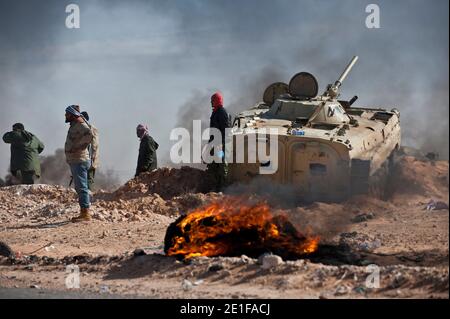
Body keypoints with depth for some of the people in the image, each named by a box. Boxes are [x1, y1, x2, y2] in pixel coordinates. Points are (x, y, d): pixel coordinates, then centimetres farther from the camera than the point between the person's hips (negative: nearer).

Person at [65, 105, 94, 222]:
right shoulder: (74, 125, 18)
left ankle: (85, 214, -13)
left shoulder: (80, 124, -13)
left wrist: (77, 147, -24)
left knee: (81, 187, -11)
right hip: (75, 161, 11)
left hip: (79, 161, -11)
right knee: (79, 187, 13)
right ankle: (83, 213, 18)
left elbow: (89, 135, -31)